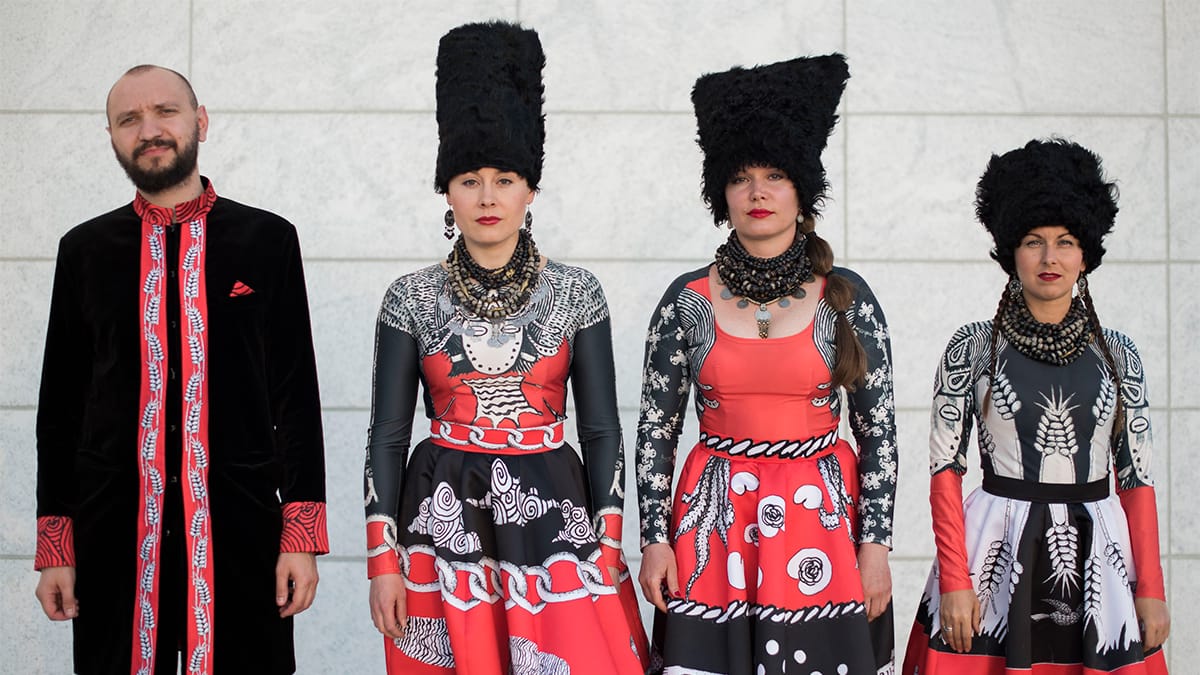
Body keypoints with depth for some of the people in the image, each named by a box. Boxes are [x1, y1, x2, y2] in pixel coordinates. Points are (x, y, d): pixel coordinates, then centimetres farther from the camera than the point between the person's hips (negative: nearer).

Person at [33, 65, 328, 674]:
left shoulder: (269, 240, 2)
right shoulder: (85, 250, 6)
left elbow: (298, 393, 2)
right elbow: (60, 402, 8)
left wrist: (302, 534, -4)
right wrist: (54, 545, 4)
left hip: (242, 529, -1)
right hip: (114, 532, 1)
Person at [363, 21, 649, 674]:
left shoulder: (575, 292, 1)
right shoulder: (412, 297, 1)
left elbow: (602, 429, 3)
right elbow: (387, 434, 2)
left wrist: (608, 552, -2)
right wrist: (383, 560, -3)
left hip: (551, 515, 0)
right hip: (444, 521, 0)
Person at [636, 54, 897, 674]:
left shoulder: (846, 298, 0)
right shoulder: (688, 299, 1)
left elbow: (878, 428, 2)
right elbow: (655, 429, 4)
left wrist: (875, 543, -3)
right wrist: (655, 539, -1)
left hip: (823, 515, 0)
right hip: (715, 521, 0)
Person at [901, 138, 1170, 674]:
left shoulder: (1117, 355, 6)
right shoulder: (972, 348, 0)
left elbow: (1136, 477, 7)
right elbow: (945, 469, -2)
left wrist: (1150, 590, 2)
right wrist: (954, 582, -10)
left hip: (1096, 560, 2)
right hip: (996, 555, -2)